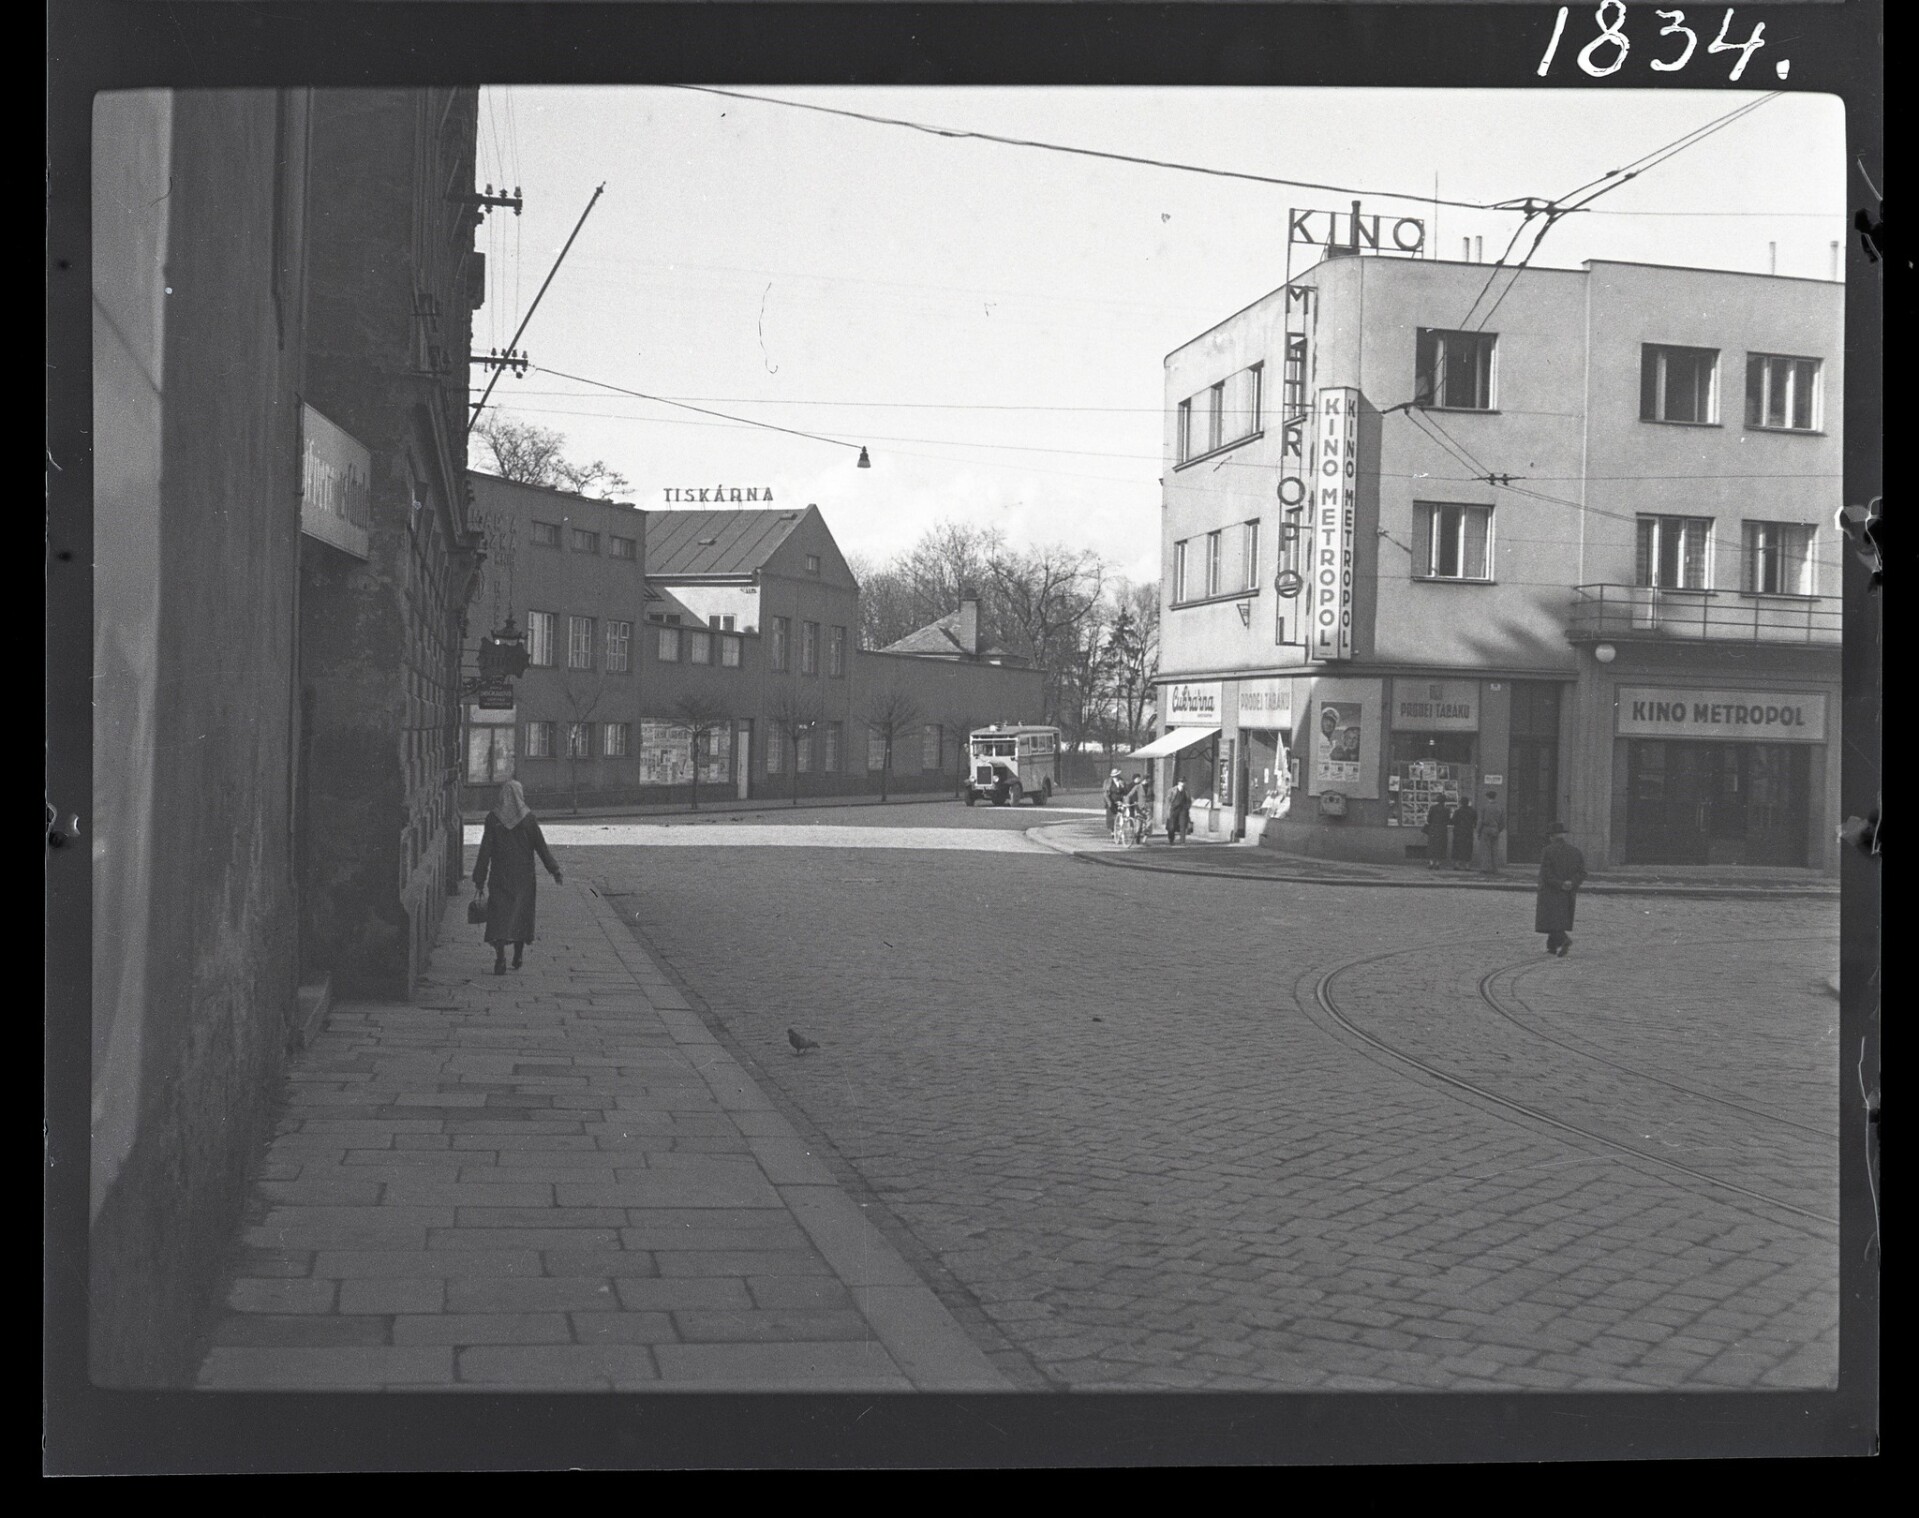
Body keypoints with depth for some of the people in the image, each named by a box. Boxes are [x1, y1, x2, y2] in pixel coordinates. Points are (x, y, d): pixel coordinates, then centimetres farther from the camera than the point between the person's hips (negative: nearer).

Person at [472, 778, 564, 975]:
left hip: (500, 874, 0)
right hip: (523, 876, 1)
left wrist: (479, 879, 1)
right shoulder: (528, 818, -4)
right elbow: (541, 846, -4)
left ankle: (500, 957, -15)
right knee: (521, 912, 14)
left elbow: (485, 850, -4)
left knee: (499, 915, -1)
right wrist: (555, 872, 1)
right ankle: (518, 956, 18)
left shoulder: (493, 818, -4)